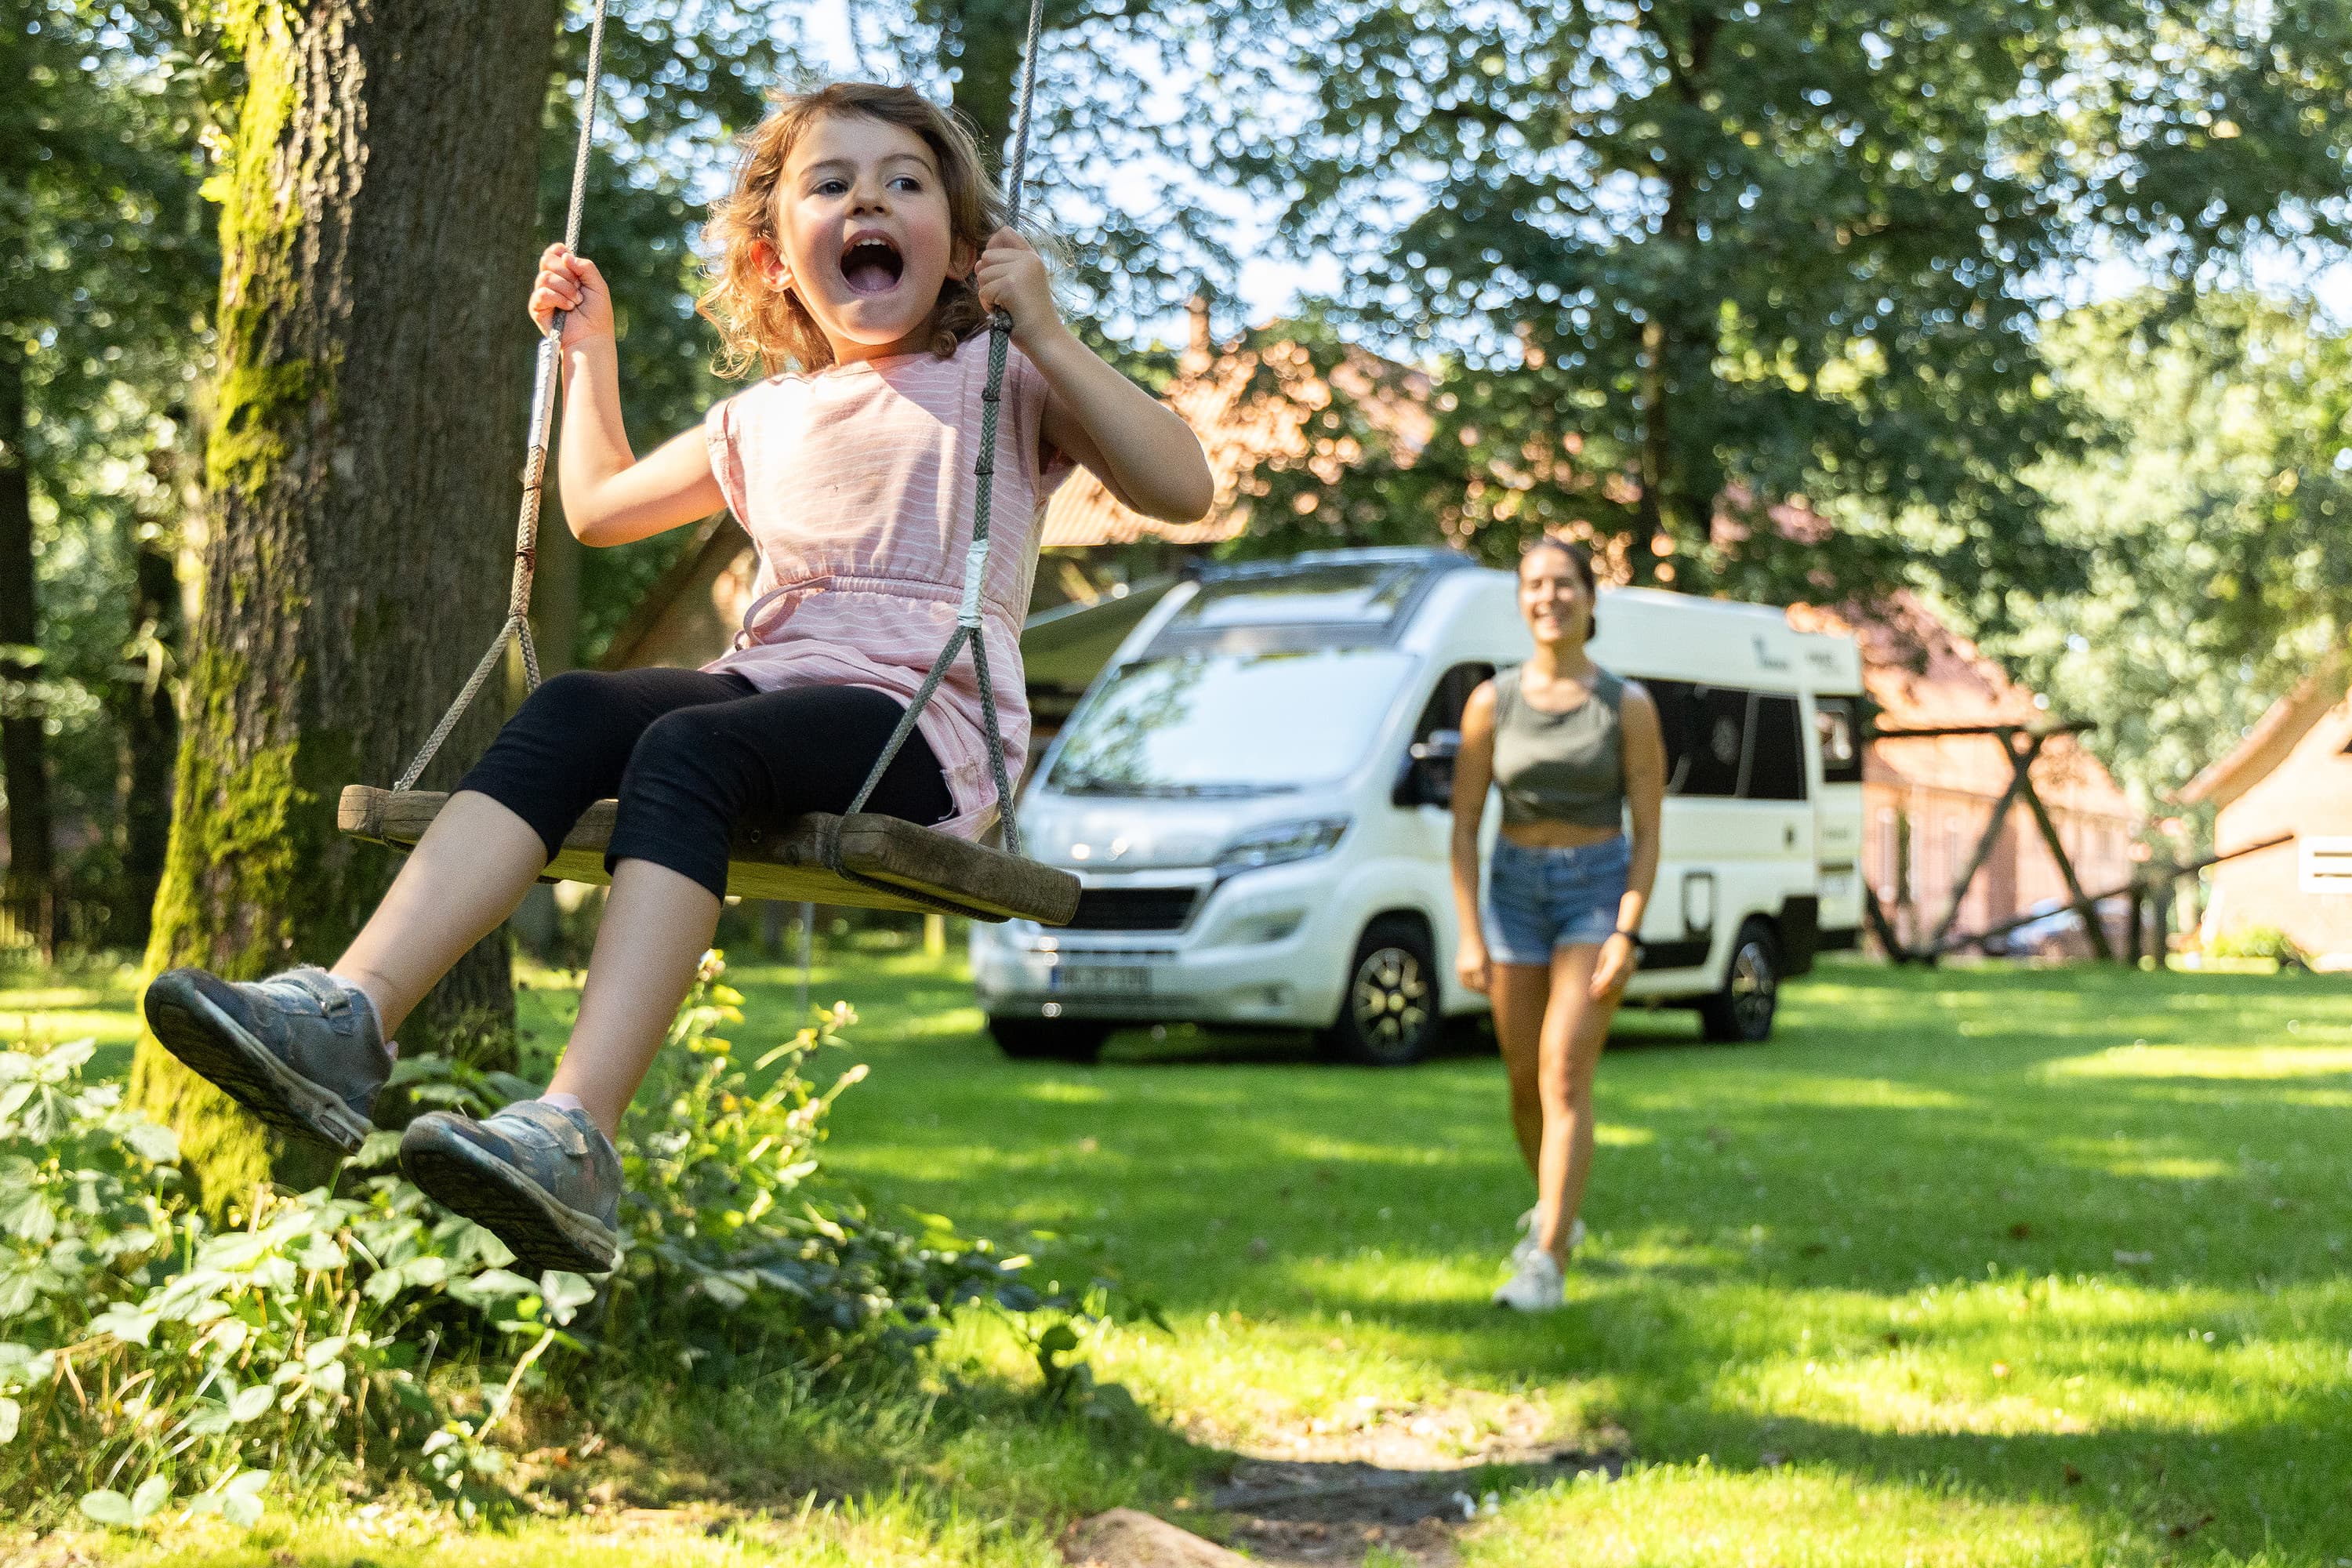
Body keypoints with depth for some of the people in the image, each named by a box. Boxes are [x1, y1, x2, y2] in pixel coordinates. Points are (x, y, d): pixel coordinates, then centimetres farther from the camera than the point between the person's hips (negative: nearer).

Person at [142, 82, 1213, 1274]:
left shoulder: (997, 381, 11)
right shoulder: (763, 419, 26)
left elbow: (1181, 490, -3)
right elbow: (599, 507, 41)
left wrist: (1048, 335, -7)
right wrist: (588, 346, 35)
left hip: (927, 722, -5)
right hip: (771, 681, 5)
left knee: (688, 746, -34)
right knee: (571, 710, -24)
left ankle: (575, 1135, -50)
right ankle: (348, 1014, -38)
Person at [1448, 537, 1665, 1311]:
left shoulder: (1627, 706, -4)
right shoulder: (1492, 702, 0)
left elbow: (1648, 833, -4)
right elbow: (1463, 827, 1)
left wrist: (1625, 937, -13)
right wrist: (1469, 934, -5)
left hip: (1598, 891, -3)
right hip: (1515, 892, 3)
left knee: (1564, 1078, -14)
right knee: (1524, 1081, 11)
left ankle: (1547, 1262, -16)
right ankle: (1555, 1210, 38)